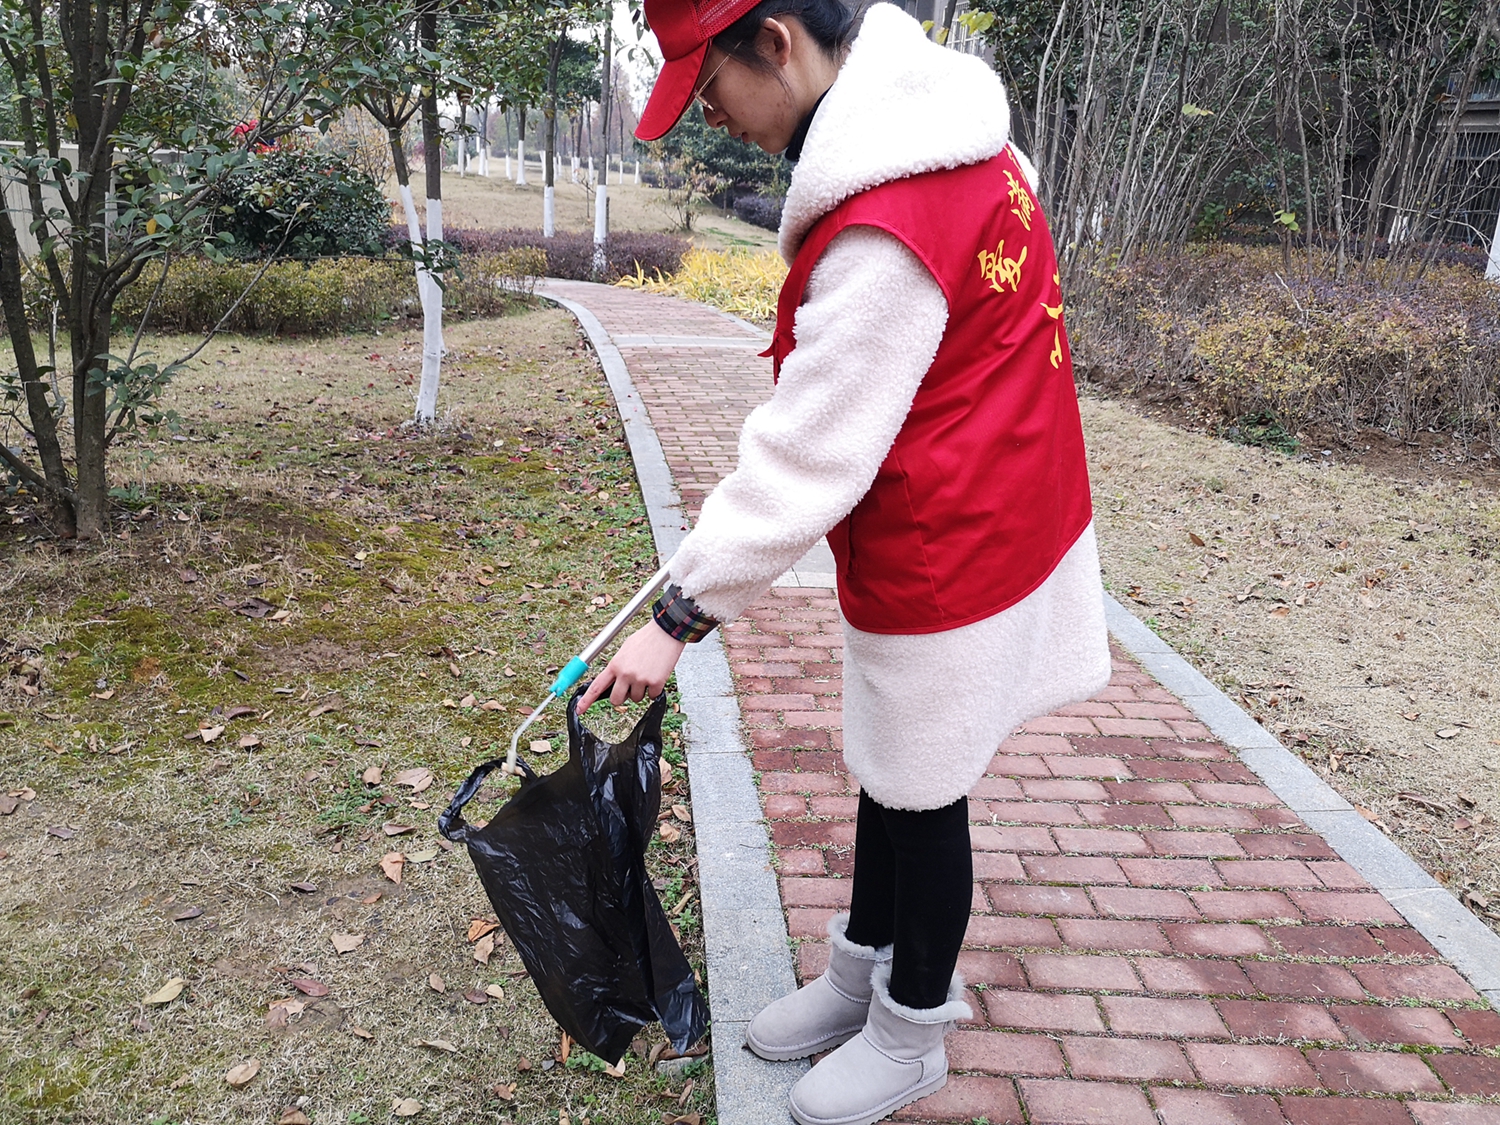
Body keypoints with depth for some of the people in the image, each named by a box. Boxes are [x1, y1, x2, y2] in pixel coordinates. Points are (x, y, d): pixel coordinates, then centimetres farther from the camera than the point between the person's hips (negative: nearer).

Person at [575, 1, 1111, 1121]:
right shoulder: (938, 117, 1)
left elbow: (809, 461, -26)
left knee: (920, 797, 9)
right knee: (886, 766, 21)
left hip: (949, 556, -10)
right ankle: (861, 971, 43)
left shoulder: (884, 232, -30)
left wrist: (682, 617, -17)